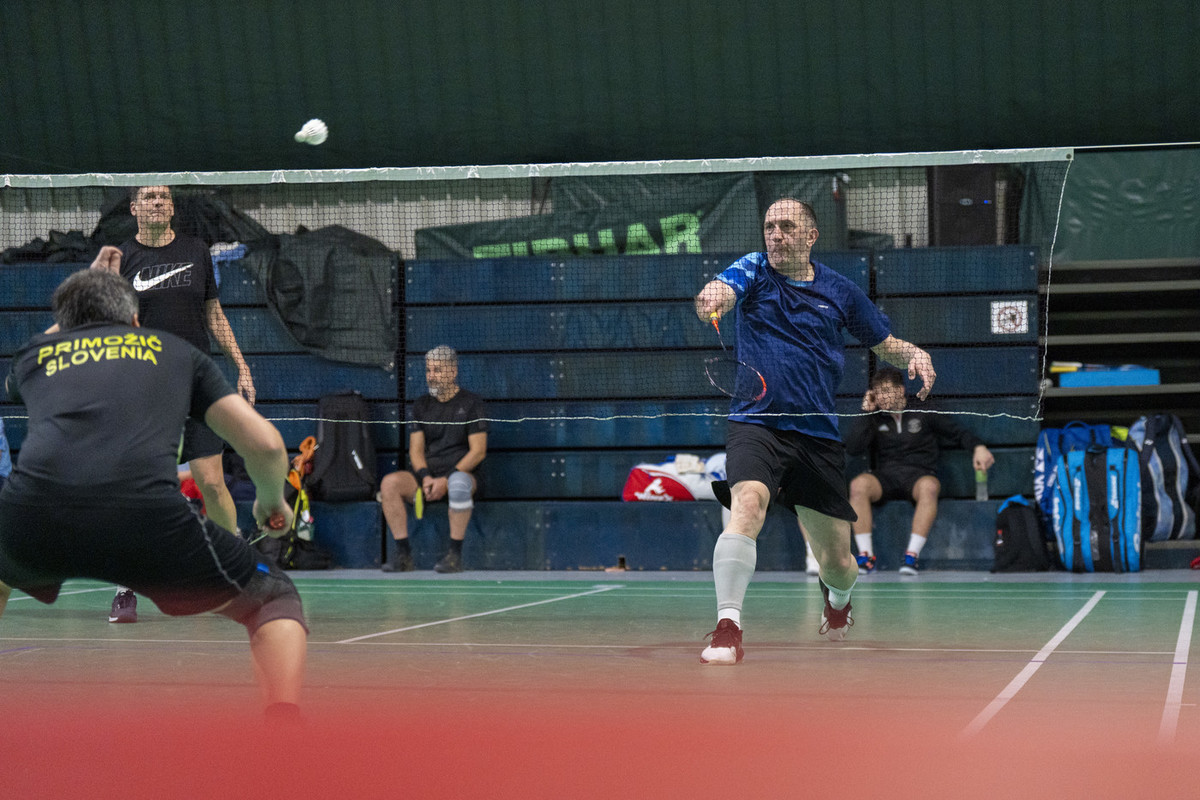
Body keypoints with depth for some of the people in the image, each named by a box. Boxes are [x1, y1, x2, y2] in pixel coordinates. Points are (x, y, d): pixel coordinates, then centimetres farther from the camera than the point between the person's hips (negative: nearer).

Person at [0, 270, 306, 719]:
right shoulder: (176, 352, 27)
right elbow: (265, 445, 17)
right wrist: (272, 501, 39)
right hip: (147, 516, -2)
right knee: (274, 598, 19)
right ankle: (283, 719, -8)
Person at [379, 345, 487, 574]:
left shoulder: (470, 403, 2)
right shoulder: (421, 405, 16)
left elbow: (478, 451, -5)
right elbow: (416, 449, 11)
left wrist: (447, 480, -15)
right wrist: (425, 476, -11)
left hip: (461, 472, -4)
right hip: (426, 475, 4)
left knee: (459, 483, -41)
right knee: (389, 483, -25)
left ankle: (455, 554, -32)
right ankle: (402, 553, -23)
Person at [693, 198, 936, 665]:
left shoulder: (839, 291, 9)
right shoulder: (754, 271, 3)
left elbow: (885, 345, 19)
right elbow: (722, 290, -20)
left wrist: (916, 355, -3)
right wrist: (712, 299, -45)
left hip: (818, 434, 2)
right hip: (756, 423, -2)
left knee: (838, 563, 7)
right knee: (747, 505, -33)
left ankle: (837, 596, 45)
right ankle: (727, 628, -33)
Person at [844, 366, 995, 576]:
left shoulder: (922, 413, 9)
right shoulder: (875, 418, 14)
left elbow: (958, 433, 11)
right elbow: (852, 448, 2)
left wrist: (978, 447, -9)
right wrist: (866, 412, 1)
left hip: (918, 475, -2)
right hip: (886, 477, 2)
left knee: (929, 486, -39)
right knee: (858, 484, -32)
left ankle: (912, 555, -38)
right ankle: (866, 556, -30)